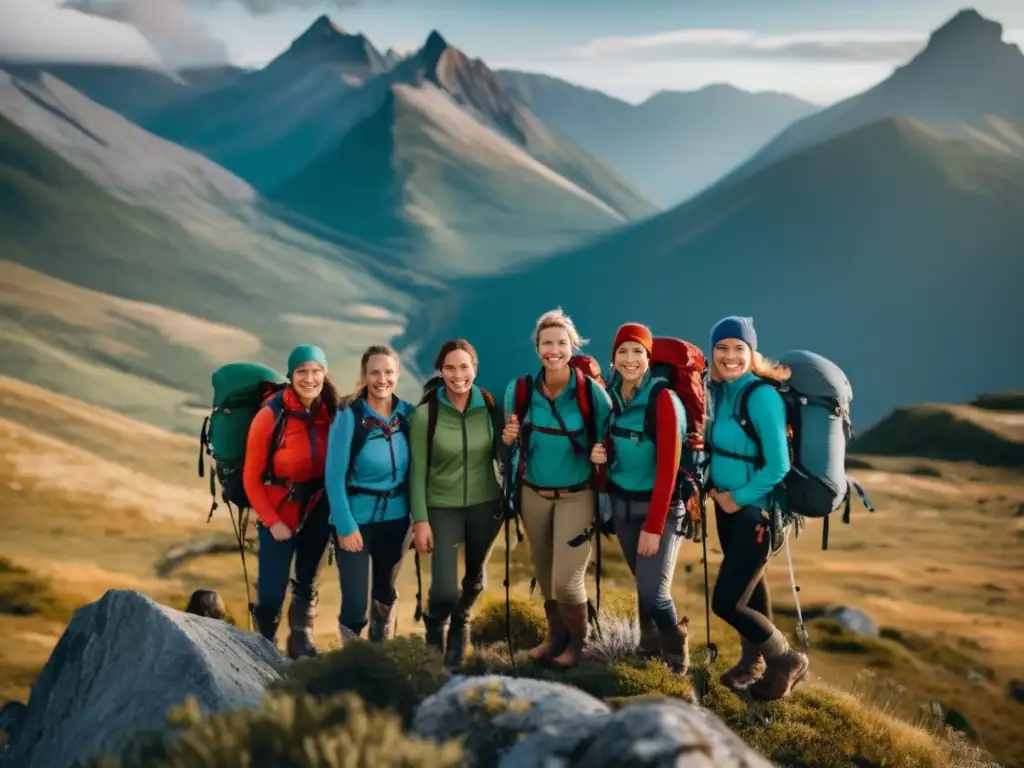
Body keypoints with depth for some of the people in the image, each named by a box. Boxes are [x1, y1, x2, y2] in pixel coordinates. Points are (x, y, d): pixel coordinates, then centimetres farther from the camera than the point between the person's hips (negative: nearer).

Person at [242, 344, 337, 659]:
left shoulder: (332, 413, -7)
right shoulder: (270, 416, -17)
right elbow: (251, 478, -11)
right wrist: (272, 521, -14)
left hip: (317, 511, 4)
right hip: (279, 514, -3)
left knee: (307, 583, 17)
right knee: (272, 592, -1)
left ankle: (301, 645, 34)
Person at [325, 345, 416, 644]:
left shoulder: (408, 413, -3)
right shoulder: (349, 416, -15)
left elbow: (415, 468, 5)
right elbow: (334, 476, -14)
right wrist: (345, 525, -17)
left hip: (396, 517, 4)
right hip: (356, 519, -4)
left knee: (385, 591, 20)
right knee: (355, 603, -6)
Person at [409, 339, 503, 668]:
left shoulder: (489, 406, -6)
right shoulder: (426, 413, -13)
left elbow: (500, 456, 8)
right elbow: (417, 470, -8)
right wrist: (420, 519, -10)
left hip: (485, 504, 3)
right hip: (442, 507, -3)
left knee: (475, 579, 18)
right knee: (444, 591, -10)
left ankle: (459, 630, 49)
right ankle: (434, 631, 24)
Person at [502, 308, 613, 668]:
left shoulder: (591, 393, -15)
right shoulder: (519, 390, -7)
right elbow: (510, 438, 9)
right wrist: (508, 438, -12)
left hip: (576, 496, -3)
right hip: (533, 494, 4)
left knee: (566, 581, -6)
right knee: (544, 574, 16)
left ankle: (576, 642, 21)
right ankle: (555, 635, 40)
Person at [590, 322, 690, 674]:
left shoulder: (663, 400, -18)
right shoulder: (610, 395, 1)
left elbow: (667, 468, -20)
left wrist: (653, 526, -21)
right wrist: (600, 453, -10)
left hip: (660, 506, -5)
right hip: (621, 502, 5)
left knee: (654, 592, -10)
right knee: (643, 582, 12)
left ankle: (677, 653, 16)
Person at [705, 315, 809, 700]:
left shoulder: (762, 396, -21)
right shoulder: (719, 390, 3)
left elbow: (778, 466, -21)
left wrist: (738, 498, -13)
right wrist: (714, 487, 4)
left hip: (755, 510, -8)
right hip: (728, 504, 8)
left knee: (726, 602, -8)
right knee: (748, 586, 22)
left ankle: (787, 662, 14)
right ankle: (753, 661, 40)